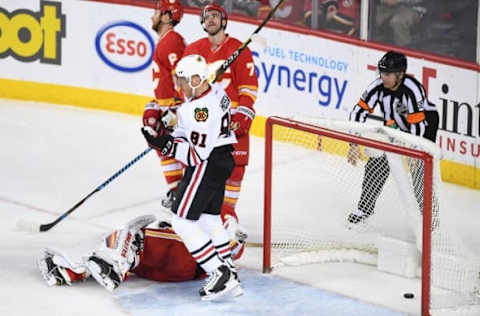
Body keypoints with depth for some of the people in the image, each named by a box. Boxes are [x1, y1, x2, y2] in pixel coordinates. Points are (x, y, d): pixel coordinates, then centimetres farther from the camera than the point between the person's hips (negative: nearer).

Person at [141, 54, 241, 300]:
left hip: (206, 167, -10)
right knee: (209, 219, 18)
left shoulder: (202, 109, -26)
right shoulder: (215, 91, 6)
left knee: (183, 221, -4)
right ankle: (230, 278, 22)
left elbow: (197, 155, -26)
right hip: (220, 161, 10)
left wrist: (165, 144, -24)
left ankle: (220, 274, -4)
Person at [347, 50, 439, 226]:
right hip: (395, 125, 5)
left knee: (420, 170, -15)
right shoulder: (378, 86, -22)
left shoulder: (413, 90, -36)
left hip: (425, 122, -5)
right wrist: (354, 143, -21)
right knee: (376, 164, -1)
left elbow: (417, 124, -34)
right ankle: (365, 207, 16)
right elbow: (359, 111, -16)